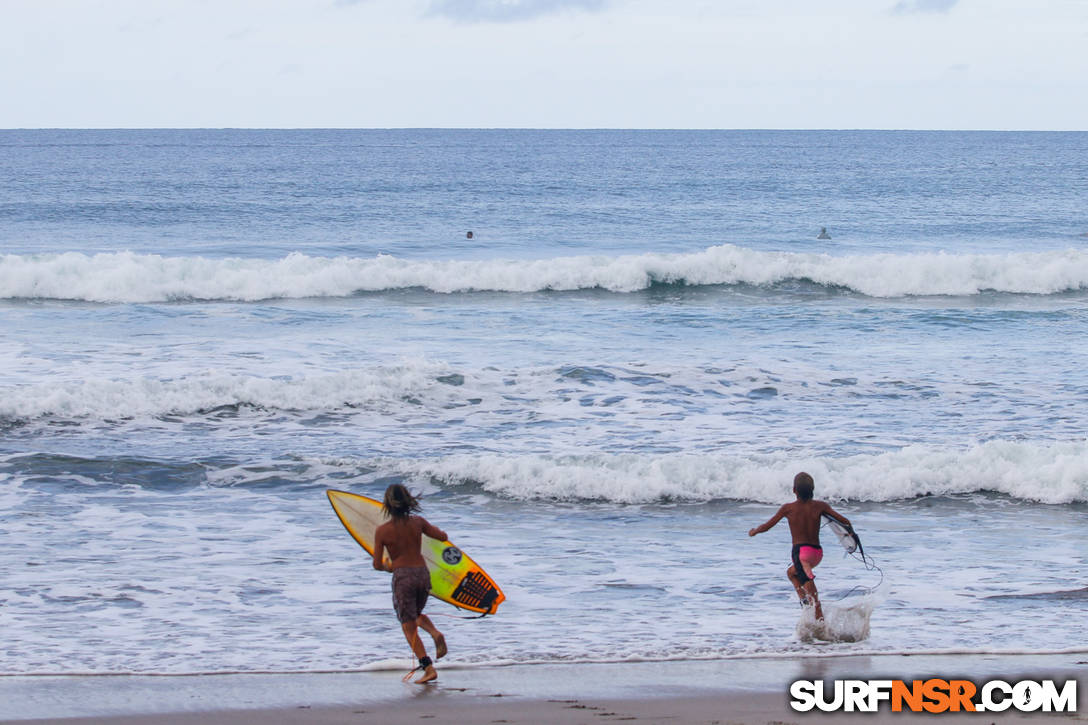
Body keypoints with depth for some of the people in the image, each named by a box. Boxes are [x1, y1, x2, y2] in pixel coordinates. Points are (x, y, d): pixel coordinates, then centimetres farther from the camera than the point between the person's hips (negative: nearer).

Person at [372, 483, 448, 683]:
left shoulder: (382, 531, -9)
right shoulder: (418, 522, -3)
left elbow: (377, 565, -5)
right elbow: (442, 536, 6)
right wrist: (432, 528, 27)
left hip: (402, 577, -4)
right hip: (423, 572, 4)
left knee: (409, 627, 4)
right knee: (416, 615, 29)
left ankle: (428, 668, -7)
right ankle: (435, 633, -3)